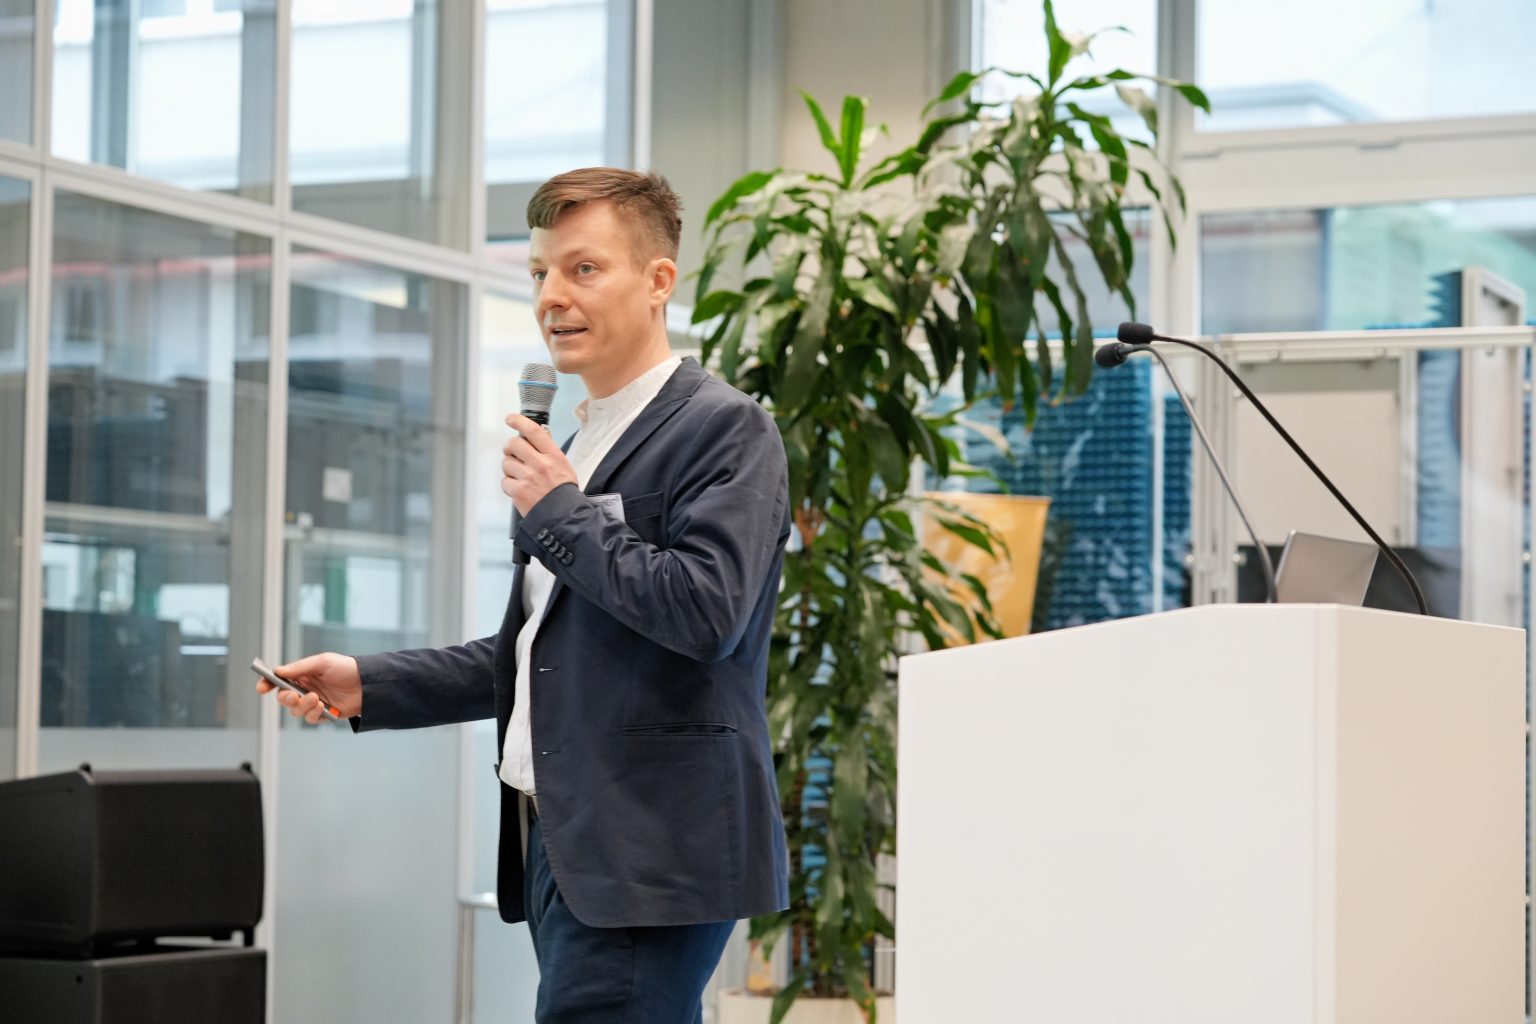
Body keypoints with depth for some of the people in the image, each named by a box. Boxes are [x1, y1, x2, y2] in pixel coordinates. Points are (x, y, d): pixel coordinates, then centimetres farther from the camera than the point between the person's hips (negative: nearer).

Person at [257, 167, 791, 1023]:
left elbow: (706, 612, -20)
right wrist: (368, 686, 16)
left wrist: (560, 512, -9)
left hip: (649, 849, -9)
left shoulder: (726, 430, -6)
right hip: (563, 844, 9)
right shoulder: (585, 444, 21)